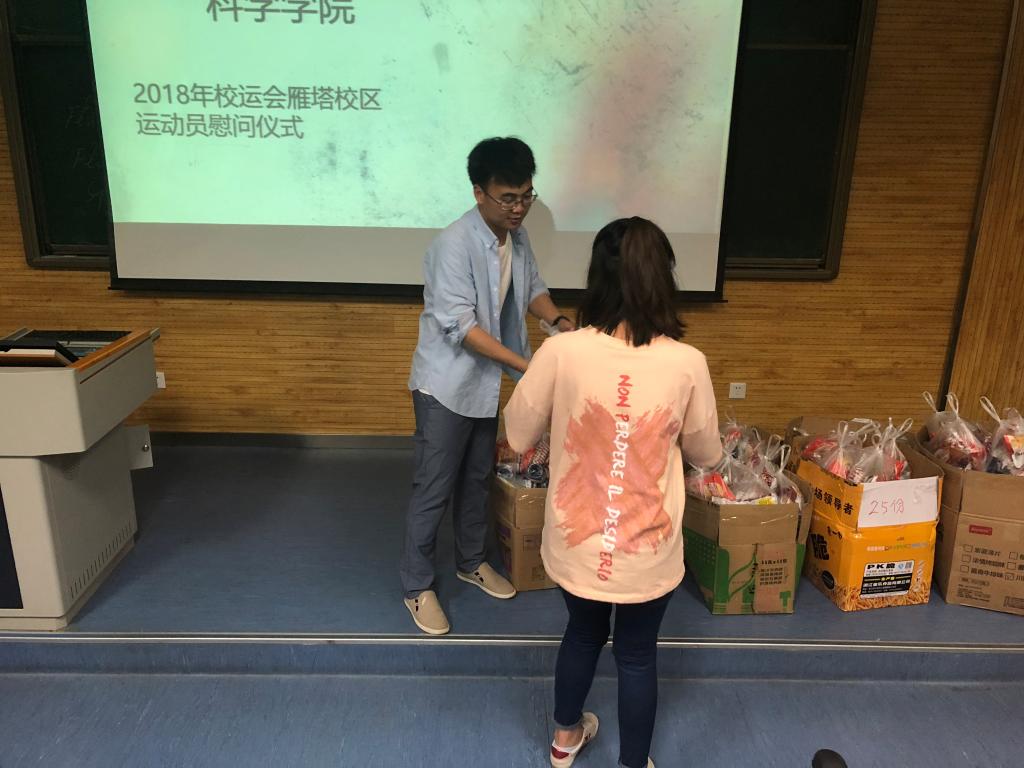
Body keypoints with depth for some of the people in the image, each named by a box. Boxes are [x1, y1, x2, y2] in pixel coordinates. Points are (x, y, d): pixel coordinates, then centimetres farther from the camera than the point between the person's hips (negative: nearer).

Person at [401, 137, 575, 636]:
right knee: (433, 489, 3)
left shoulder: (516, 236, 2)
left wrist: (556, 319, -7)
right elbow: (460, 324, -28)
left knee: (477, 479, 21)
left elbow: (532, 287, 15)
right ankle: (417, 586, 20)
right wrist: (525, 364, -32)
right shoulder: (454, 244, -24)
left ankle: (472, 562, 40)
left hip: (487, 383, 8)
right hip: (446, 385, -8)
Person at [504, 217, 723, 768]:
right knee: (638, 654, 23)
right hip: (648, 553, -1)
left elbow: (518, 436, -2)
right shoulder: (687, 363, -15)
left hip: (575, 546, 2)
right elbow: (706, 454, 1)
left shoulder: (561, 352, -17)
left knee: (583, 634, 28)